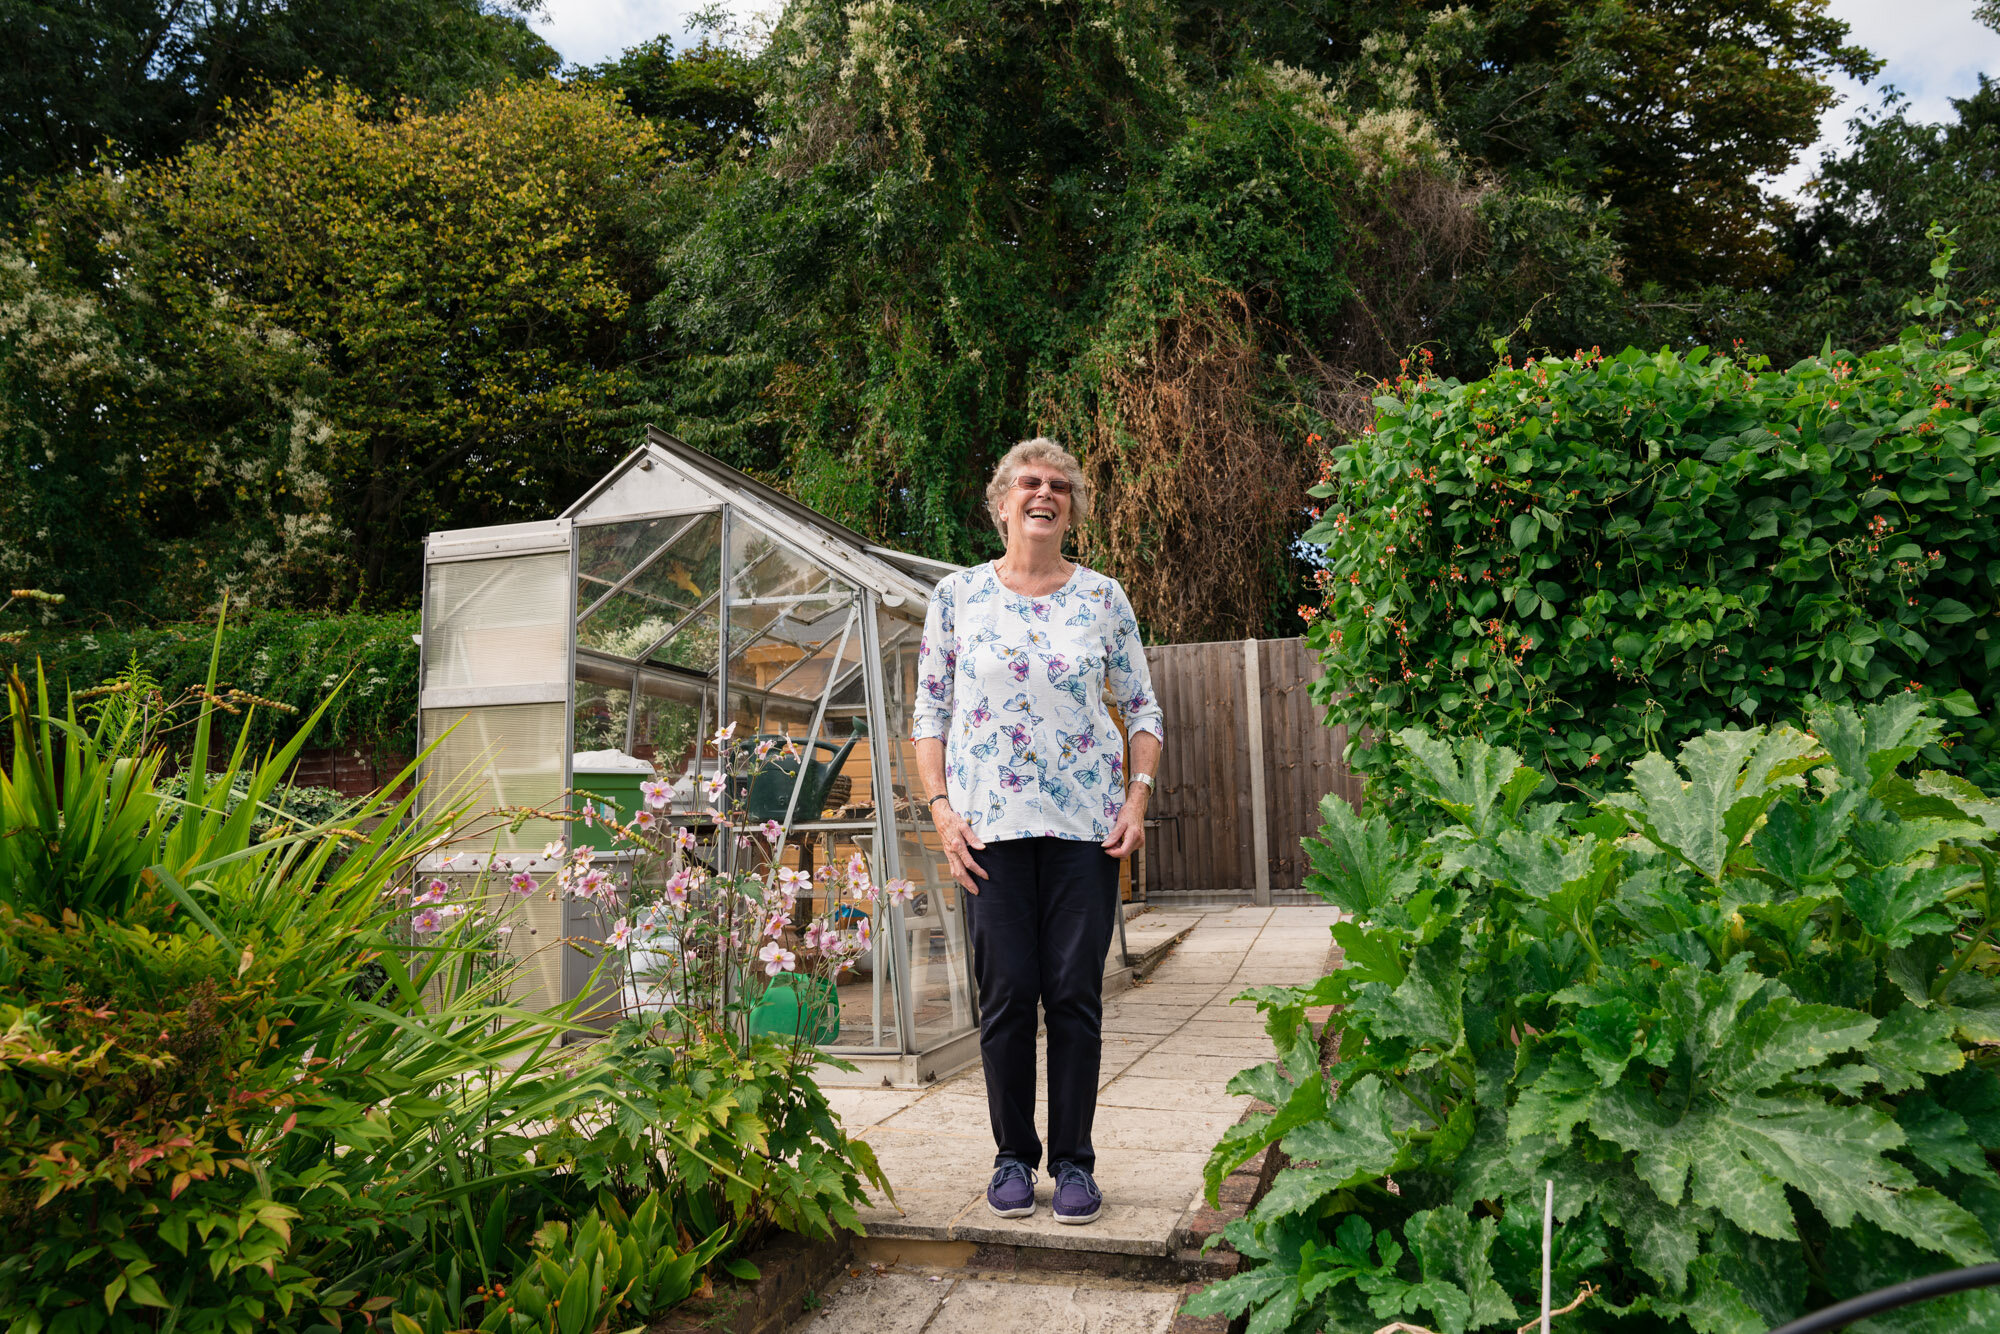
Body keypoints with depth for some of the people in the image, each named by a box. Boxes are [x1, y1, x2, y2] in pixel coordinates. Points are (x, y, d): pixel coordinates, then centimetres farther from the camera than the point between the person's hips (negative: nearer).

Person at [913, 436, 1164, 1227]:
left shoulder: (1102, 597, 7)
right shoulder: (958, 594, 6)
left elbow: (1142, 707, 10)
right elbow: (929, 710, 7)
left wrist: (1138, 798, -2)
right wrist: (940, 807, -4)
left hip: (1086, 823, 1)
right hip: (991, 824, 0)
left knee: (1076, 993, 3)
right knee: (1006, 992, 2)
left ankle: (1074, 1161, 18)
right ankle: (1013, 1158, 19)